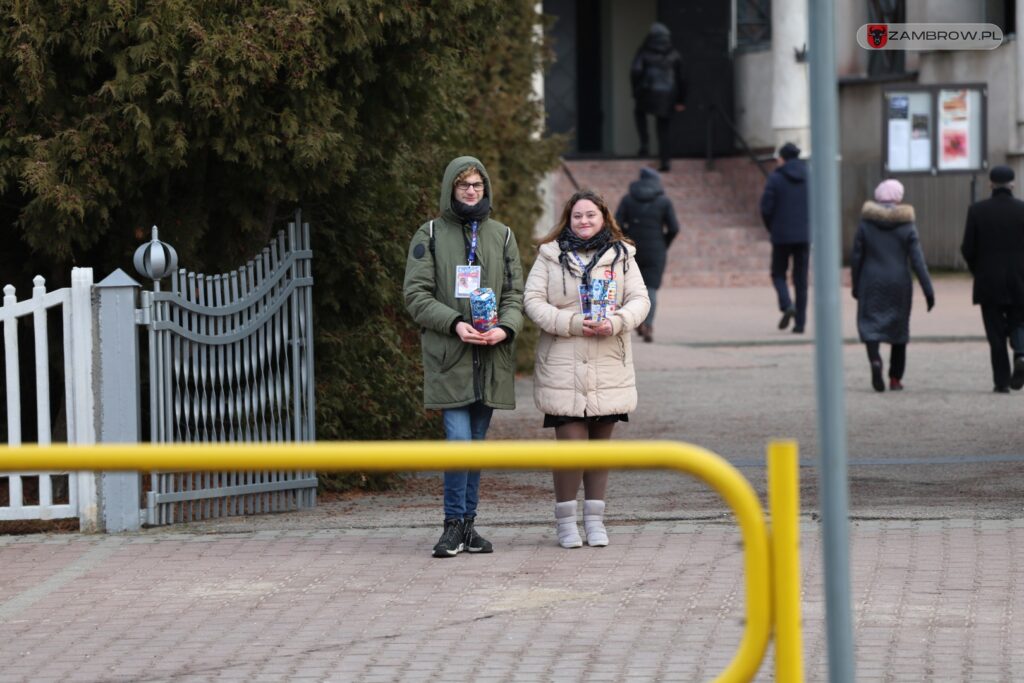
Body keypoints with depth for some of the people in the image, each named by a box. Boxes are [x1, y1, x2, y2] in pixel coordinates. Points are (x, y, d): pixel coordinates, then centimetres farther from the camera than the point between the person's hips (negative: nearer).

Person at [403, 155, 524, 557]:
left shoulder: (502, 236, 13)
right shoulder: (430, 236, 4)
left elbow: (515, 294, 11)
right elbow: (416, 295, -2)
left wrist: (505, 328, -9)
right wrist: (455, 323, -16)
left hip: (491, 357, 3)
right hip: (449, 357, -3)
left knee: (477, 443, 8)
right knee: (458, 440, -13)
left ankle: (467, 523, 15)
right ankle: (455, 525, -6)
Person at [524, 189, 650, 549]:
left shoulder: (621, 256, 9)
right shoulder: (550, 256, 3)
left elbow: (640, 300, 4)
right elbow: (532, 301, -3)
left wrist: (616, 322, -17)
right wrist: (572, 323, -17)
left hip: (609, 367, 2)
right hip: (562, 368, -2)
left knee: (600, 443, 9)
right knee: (571, 444, -7)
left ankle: (595, 519, 19)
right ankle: (565, 521, 6)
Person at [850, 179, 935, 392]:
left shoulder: (866, 224, -4)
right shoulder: (907, 226, -5)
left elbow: (856, 258, 1)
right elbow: (917, 260, -8)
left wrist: (856, 286, 12)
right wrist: (928, 290, -4)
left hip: (872, 284, -1)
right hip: (899, 283, 1)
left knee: (870, 324, 2)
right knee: (898, 328, 13)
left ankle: (875, 359, -29)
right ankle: (895, 378, 15)